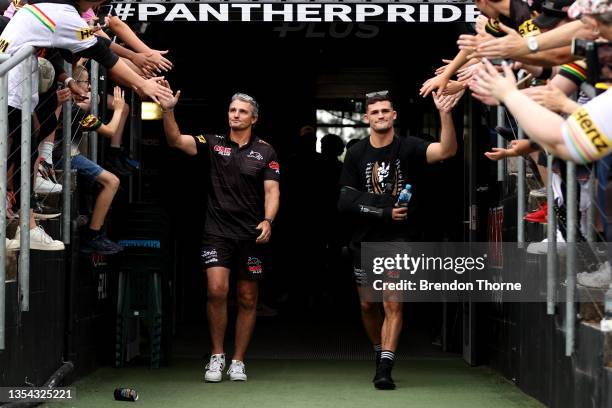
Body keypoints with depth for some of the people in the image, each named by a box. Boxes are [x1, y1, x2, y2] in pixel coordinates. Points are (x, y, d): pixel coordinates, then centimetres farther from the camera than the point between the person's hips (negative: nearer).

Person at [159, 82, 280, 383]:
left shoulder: (265, 152, 5)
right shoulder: (214, 144, 5)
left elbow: (272, 190, -1)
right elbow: (176, 141, -7)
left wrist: (267, 220, -19)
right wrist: (168, 110, -23)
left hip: (251, 234, 1)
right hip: (217, 231, -1)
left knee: (247, 299, 6)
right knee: (217, 290, -15)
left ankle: (238, 361, 18)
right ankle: (217, 356, 1)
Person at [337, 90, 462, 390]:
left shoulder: (408, 148, -6)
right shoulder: (356, 154, 1)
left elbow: (447, 150, -24)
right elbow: (346, 201, -3)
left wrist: (445, 115, -39)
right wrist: (385, 212, -14)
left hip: (399, 240, -3)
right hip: (366, 240, 3)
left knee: (393, 304, -12)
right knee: (368, 305, 14)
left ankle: (385, 370, -12)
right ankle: (381, 353, 37)